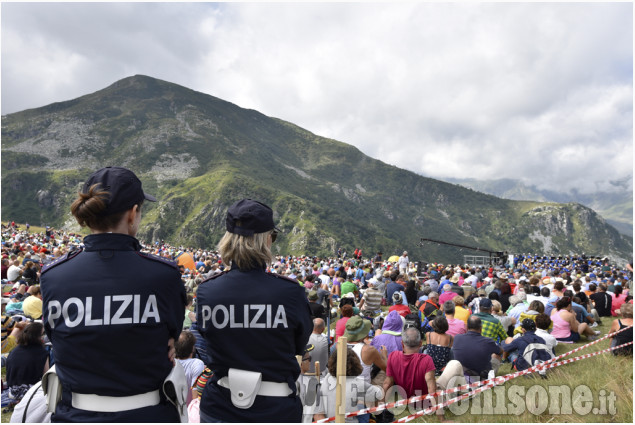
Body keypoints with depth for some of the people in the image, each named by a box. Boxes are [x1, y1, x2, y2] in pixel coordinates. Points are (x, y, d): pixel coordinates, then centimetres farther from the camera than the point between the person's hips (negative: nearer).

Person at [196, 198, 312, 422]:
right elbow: (300, 346, -3)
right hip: (276, 410, -1)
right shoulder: (290, 292, -19)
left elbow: (204, 337, 4)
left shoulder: (206, 291, -12)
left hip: (219, 408, 2)